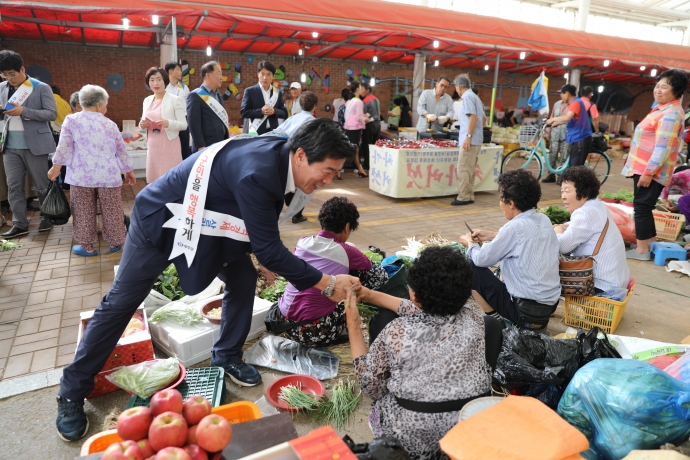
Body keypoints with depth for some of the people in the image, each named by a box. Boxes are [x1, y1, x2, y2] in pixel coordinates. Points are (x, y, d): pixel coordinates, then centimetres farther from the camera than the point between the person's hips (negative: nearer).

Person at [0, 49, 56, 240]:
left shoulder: (41, 88, -5)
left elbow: (52, 114, -11)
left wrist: (23, 111, -20)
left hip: (34, 145, -5)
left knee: (42, 183, 5)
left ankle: (47, 217, 21)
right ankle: (20, 224, 10)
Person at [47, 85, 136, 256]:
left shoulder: (71, 120, 4)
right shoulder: (110, 124, 7)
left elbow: (64, 147, 0)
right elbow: (121, 150, 13)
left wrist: (56, 167, 9)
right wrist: (129, 170, 24)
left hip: (81, 175, -1)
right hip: (108, 175, 1)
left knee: (84, 211, 8)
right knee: (111, 211, 9)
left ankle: (87, 246, 15)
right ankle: (115, 242, 19)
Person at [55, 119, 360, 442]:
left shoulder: (278, 155, -11)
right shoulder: (257, 172, -38)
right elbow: (268, 249, -32)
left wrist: (267, 259, 6)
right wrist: (327, 283, -27)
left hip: (205, 219, 8)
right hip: (162, 218, -8)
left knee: (244, 278, 2)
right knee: (120, 303, 3)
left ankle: (227, 356, 23)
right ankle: (72, 391, 21)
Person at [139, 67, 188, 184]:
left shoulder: (175, 100, -3)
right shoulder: (147, 100, 13)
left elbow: (184, 124, -7)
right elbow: (144, 122, 19)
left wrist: (169, 123, -25)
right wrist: (142, 125, -4)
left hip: (169, 146, -5)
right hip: (152, 146, 5)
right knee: (153, 179, 8)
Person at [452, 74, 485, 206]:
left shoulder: (467, 97, -10)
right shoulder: (475, 97, 18)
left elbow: (473, 117, -20)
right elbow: (482, 119, 22)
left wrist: (468, 136, -21)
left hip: (470, 140, -10)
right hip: (476, 140, 10)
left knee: (463, 169, -7)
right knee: (469, 169, 12)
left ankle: (463, 197, -6)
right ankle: (469, 196, 16)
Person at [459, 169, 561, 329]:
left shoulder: (515, 226, -21)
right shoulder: (544, 220, 1)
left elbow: (482, 259, -12)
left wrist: (470, 244, 8)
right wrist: (492, 235, 20)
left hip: (524, 311, -8)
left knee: (469, 266, 0)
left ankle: (494, 317, 9)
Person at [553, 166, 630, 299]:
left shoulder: (585, 213, -22)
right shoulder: (597, 206, 10)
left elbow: (562, 246, -25)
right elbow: (578, 230, 19)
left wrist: (557, 232, -3)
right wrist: (563, 228, -3)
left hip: (604, 285, -10)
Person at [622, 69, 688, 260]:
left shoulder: (671, 114, -18)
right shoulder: (662, 108, 15)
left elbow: (663, 148, -23)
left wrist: (648, 172, -25)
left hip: (651, 171, -10)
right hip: (644, 168, 10)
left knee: (642, 207, -6)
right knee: (644, 207, 15)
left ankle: (642, 250, 0)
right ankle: (649, 244, 25)